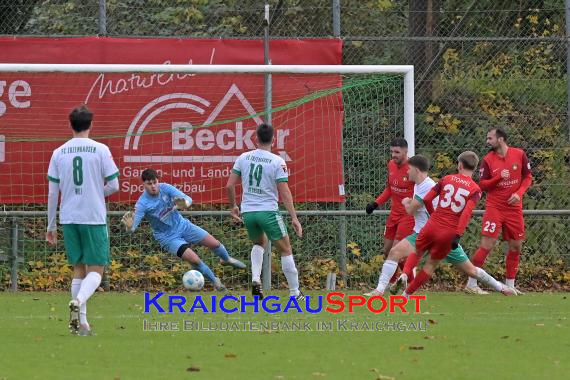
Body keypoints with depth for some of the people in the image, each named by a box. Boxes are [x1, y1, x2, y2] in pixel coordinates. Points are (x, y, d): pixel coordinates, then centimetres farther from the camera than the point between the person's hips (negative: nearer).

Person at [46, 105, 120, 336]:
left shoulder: (59, 153, 4)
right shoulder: (100, 150, -4)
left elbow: (52, 193, 5)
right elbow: (114, 186, -3)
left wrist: (51, 226, 12)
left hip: (68, 219, 3)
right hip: (95, 217, -3)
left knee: (78, 269, 13)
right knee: (95, 270, 1)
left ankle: (81, 322, 10)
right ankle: (78, 300, -28)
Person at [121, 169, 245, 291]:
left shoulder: (165, 188, -18)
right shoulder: (142, 204, -26)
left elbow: (188, 199, -24)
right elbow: (132, 228, -32)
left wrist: (184, 204, -49)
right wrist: (129, 225, -57)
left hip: (181, 225, 4)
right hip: (167, 237, -4)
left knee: (215, 244, 7)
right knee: (194, 259, -20)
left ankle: (226, 259, 44)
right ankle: (215, 281, 7)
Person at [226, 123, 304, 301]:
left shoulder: (243, 158, 2)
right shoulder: (277, 162, -8)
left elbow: (229, 185, 4)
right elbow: (284, 192, -12)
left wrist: (233, 206, 20)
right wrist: (294, 218, -9)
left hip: (247, 212, 4)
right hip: (269, 211, -4)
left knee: (259, 243, 30)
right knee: (286, 250, 9)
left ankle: (256, 279, 7)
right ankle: (295, 293, 9)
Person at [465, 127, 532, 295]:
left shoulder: (519, 155, -1)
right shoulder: (488, 160, -4)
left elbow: (528, 177, 6)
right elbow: (482, 185, -3)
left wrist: (519, 193, -10)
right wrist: (499, 177, -19)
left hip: (514, 208, 3)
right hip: (494, 207, -3)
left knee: (516, 247, 7)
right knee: (486, 246, -11)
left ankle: (510, 285, 20)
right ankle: (471, 284, -4)